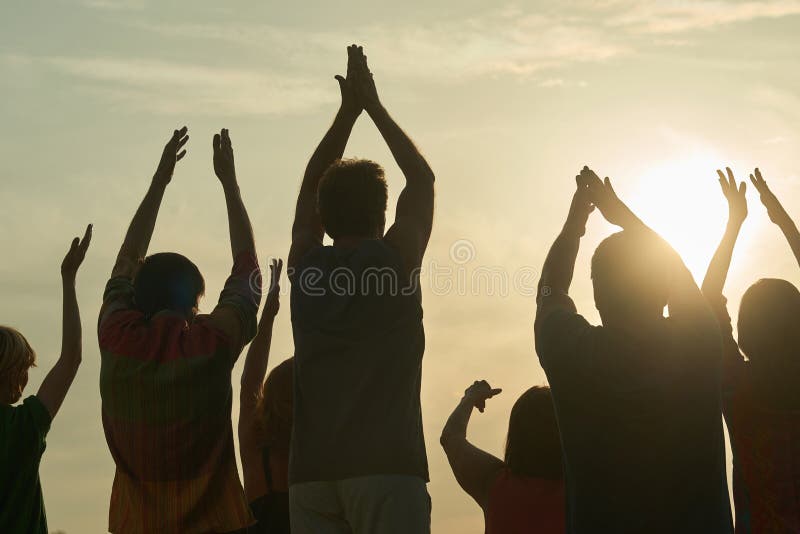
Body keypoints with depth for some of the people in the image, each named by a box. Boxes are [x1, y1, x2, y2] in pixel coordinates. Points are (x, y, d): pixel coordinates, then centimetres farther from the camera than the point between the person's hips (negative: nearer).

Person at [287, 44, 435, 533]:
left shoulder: (306, 268, 9)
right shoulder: (396, 260, 1)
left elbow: (312, 185, 25)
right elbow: (423, 178, 16)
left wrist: (348, 111, 28)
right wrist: (374, 107, 23)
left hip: (312, 471, 4)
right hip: (385, 465, -4)